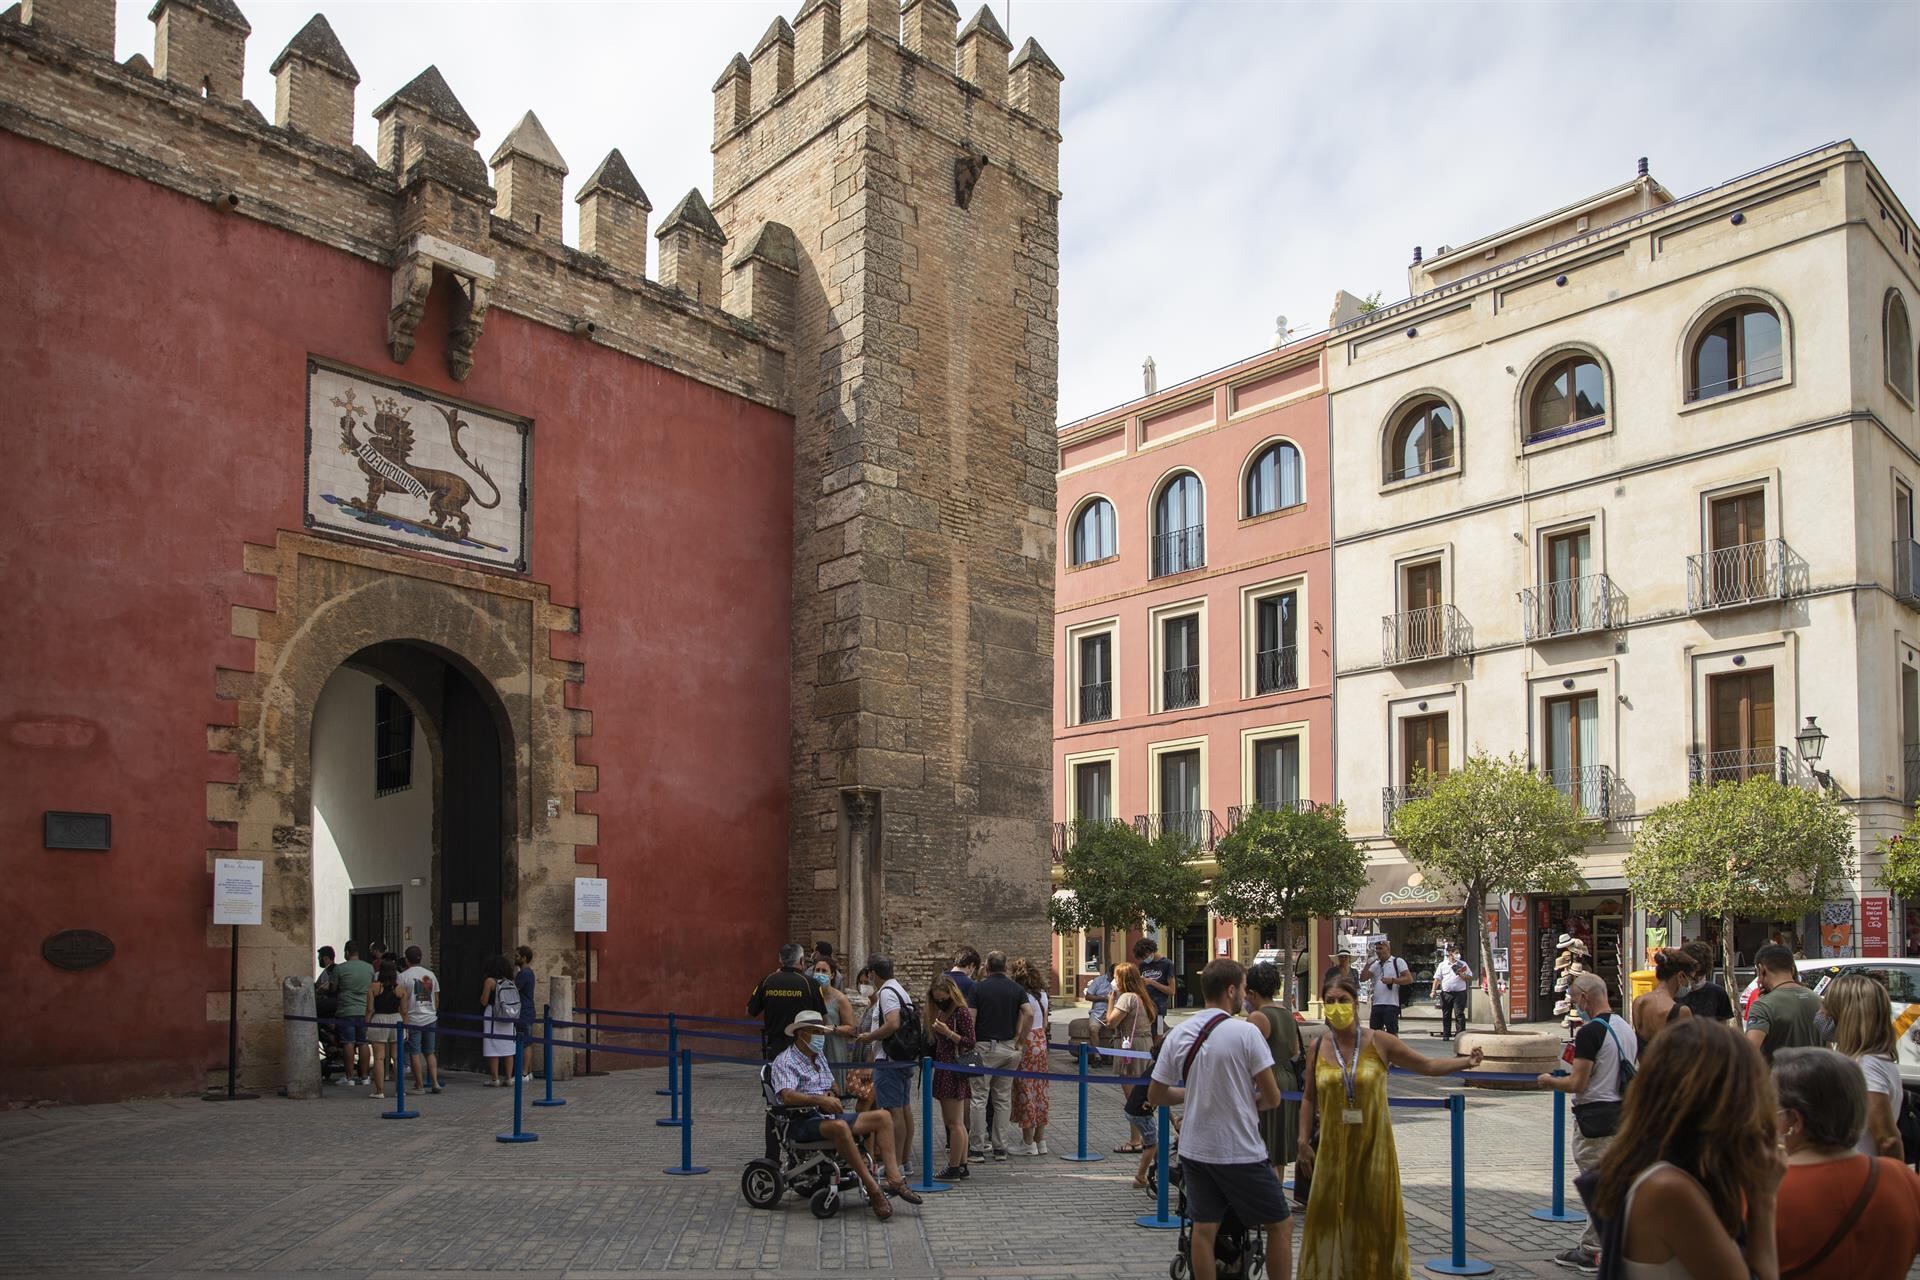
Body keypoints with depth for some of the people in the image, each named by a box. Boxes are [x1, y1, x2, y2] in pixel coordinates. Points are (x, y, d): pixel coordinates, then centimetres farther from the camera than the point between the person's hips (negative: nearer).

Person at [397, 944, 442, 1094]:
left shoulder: (403, 976, -6)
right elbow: (437, 999, 14)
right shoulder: (430, 974, 9)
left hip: (413, 1020, -4)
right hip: (430, 1019, 4)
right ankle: (434, 1082, 2)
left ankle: (419, 1085, 3)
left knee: (415, 1053, 2)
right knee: (430, 1052, 12)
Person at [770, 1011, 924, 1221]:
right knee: (840, 1127, -40)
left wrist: (832, 1094, -1)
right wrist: (820, 1099, -34)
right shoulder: (785, 1061, -6)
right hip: (803, 1123, -9)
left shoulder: (819, 1057, 22)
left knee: (883, 1117, -4)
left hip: (827, 1116, 9)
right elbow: (787, 1096, -22)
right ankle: (872, 1189, -36)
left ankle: (893, 1178, -17)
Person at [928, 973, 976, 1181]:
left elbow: (970, 1043, -15)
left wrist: (948, 1033, -22)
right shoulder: (942, 1012, 15)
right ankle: (962, 1166, 18)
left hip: (955, 1071, -10)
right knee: (950, 1121, 13)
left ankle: (954, 1167, 2)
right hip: (943, 1071, 10)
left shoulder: (962, 1012, -12)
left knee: (955, 1122, -4)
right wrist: (935, 1032, 4)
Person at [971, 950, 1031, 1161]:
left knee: (979, 1097, 1)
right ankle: (1000, 1147, 11)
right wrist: (1020, 1038, -1)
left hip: (984, 1046, -3)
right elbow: (1029, 1013, -10)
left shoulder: (978, 987, -3)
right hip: (1009, 1047, 3)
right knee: (1003, 1098, 10)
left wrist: (969, 1046, 0)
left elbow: (971, 1020, -9)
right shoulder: (1017, 988, 5)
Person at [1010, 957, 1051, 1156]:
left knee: (1025, 1091, 0)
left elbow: (1029, 1014, -28)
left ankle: (1029, 1143, 6)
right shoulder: (1042, 995, 9)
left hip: (1027, 1044, -8)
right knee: (1039, 1091, 13)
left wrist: (1020, 1039, -18)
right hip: (1041, 1043, 8)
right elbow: (1045, 1024, 12)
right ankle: (1040, 1140, 19)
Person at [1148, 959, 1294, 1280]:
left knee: (1204, 1229, 12)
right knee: (1280, 1225, 10)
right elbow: (1272, 1098, -11)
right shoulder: (1246, 1032, -15)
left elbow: (1155, 1096, 5)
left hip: (1194, 1149, 5)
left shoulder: (1178, 1034, 0)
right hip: (1242, 1152, -5)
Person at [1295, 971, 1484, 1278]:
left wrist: (1466, 1062, -11)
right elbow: (1309, 1100, 7)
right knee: (1330, 1217, 4)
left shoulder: (1380, 1043, -6)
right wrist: (1303, 1143, 5)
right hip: (1335, 1148, 1)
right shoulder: (1317, 1048, -1)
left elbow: (1427, 1065, 2)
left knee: (1376, 1218, 6)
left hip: (1374, 1146, -1)